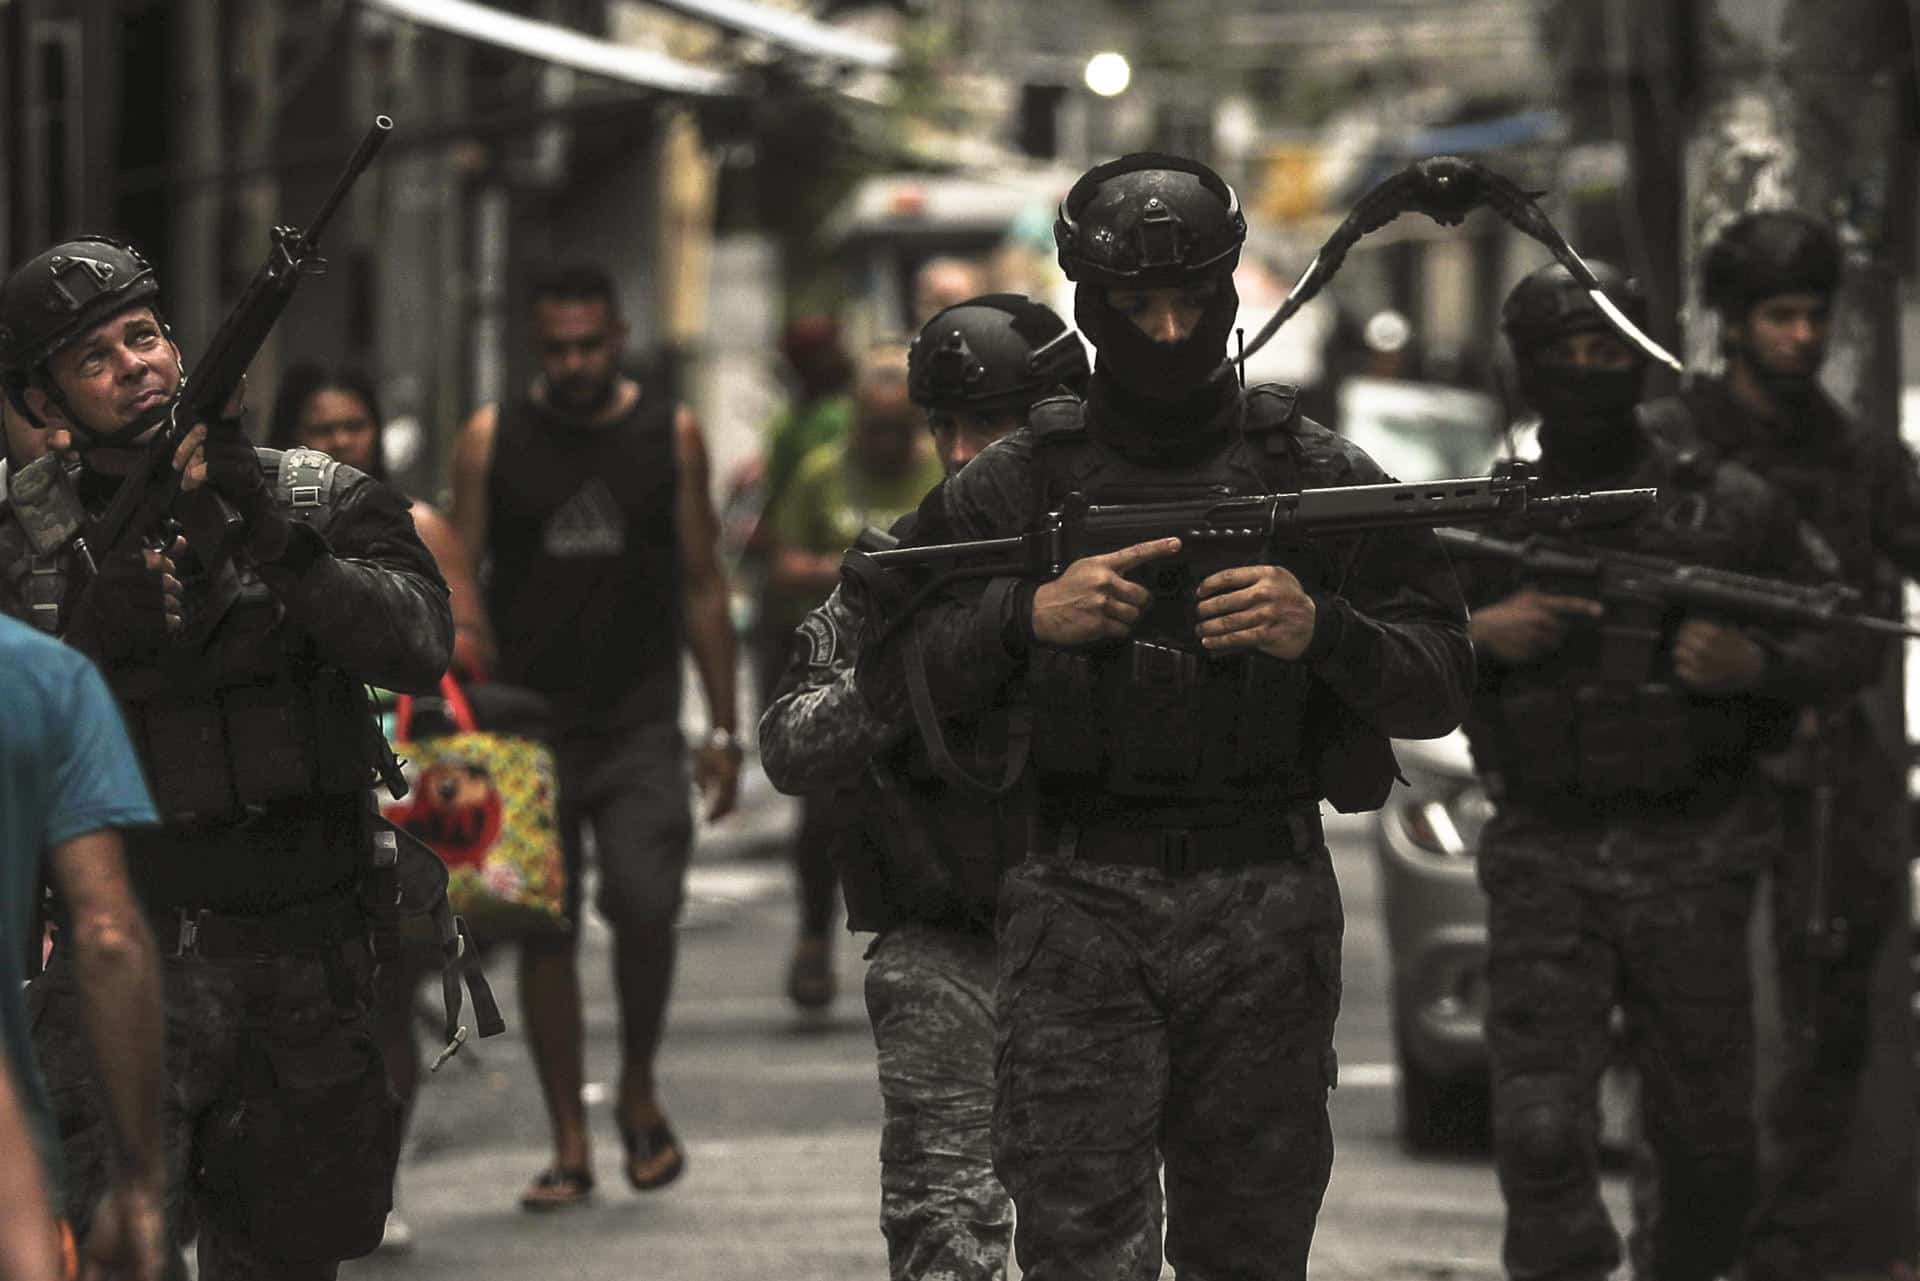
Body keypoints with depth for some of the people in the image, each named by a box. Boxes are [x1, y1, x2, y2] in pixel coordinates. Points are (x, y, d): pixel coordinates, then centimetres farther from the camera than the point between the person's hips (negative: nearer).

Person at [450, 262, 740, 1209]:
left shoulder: (670, 435, 6)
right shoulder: (492, 440, 3)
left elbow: (702, 586, 10)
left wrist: (723, 726, 6)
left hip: (639, 723, 0)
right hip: (527, 725, 1)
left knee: (645, 904, -16)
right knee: (544, 932, 1)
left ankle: (638, 1089, 8)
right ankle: (570, 1144, 8)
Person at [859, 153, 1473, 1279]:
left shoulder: (1321, 478, 7)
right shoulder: (1015, 485, 6)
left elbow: (1442, 687, 5)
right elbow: (891, 677, 5)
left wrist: (1320, 632, -13)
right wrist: (1027, 615, -11)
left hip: (1265, 904, 1)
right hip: (1078, 911, -1)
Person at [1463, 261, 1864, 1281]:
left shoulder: (1729, 509, 4)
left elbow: (1837, 647, 7)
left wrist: (1754, 667, -14)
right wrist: (1478, 636, -10)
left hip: (1691, 863, 0)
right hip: (1543, 863, 0)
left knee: (1705, 1142, 7)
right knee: (1540, 1130, -13)